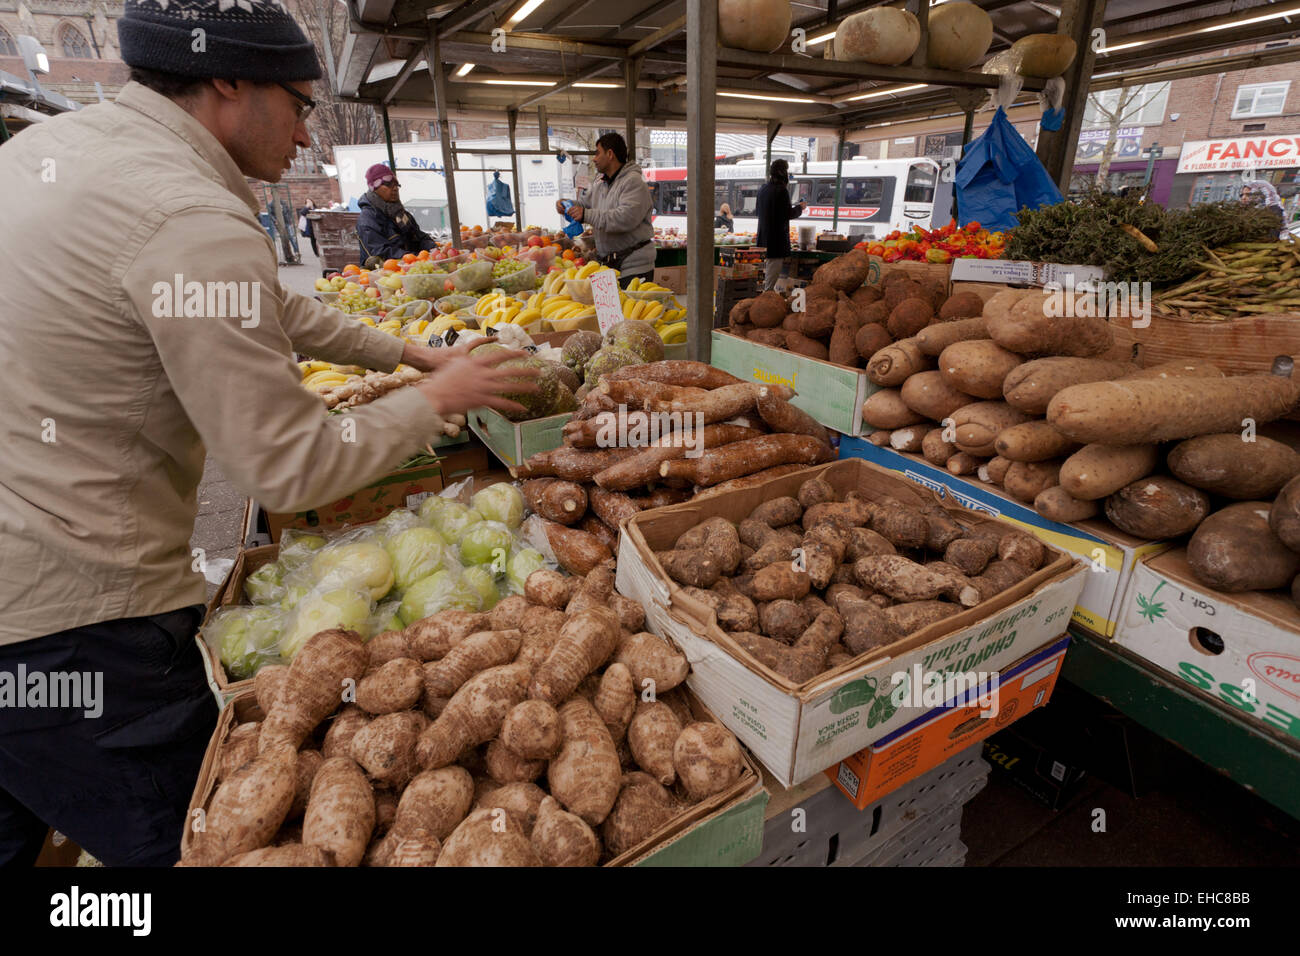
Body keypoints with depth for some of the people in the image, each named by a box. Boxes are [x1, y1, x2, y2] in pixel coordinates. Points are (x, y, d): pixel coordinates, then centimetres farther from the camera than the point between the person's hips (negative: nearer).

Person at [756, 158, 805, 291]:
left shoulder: (763, 189, 11)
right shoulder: (781, 190, -13)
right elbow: (788, 214, -14)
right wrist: (799, 208, 5)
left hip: (763, 238, 8)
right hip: (777, 239, -8)